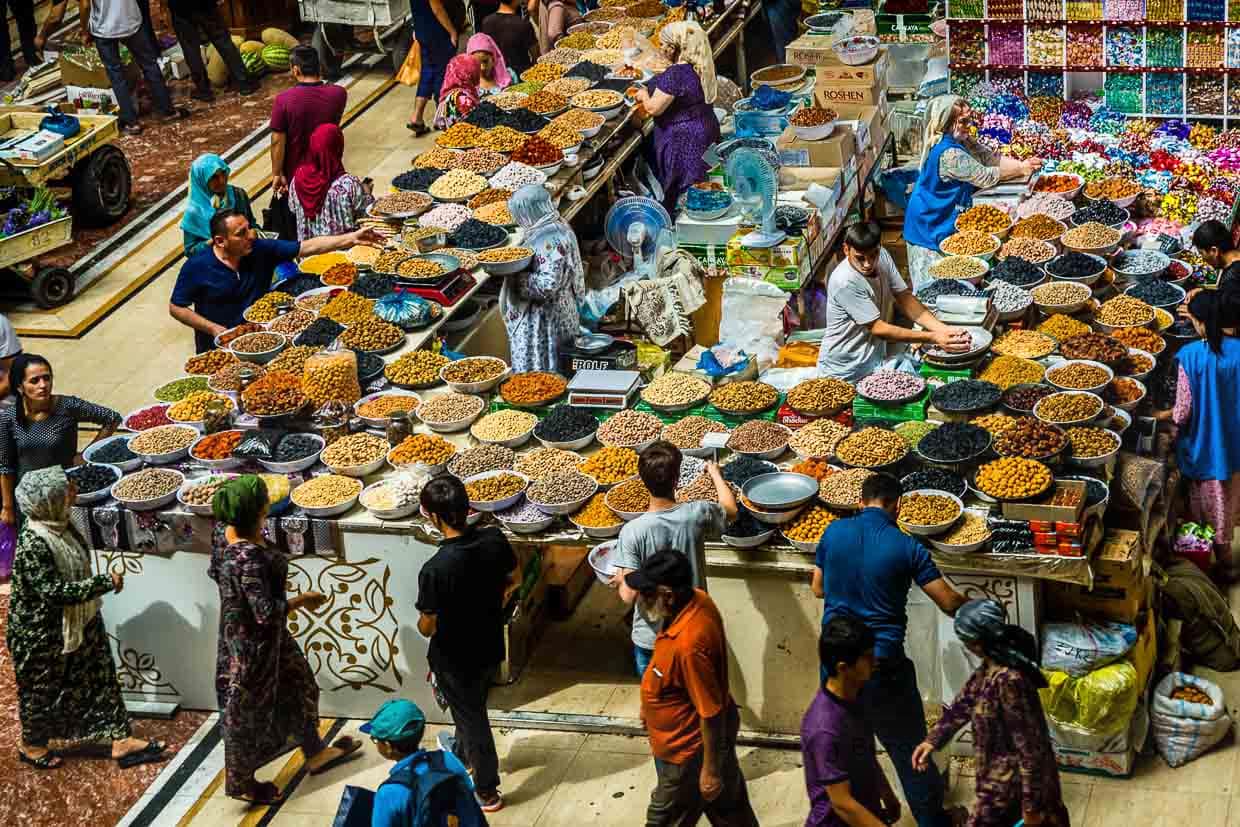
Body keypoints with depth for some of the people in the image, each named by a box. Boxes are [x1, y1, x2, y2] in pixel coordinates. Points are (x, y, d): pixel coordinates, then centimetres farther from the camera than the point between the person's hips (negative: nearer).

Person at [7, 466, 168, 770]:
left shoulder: (61, 525, -5)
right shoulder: (32, 545, -32)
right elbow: (53, 591, -32)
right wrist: (105, 582, -28)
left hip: (79, 623, 8)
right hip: (43, 635, -8)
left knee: (100, 677, 13)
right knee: (43, 690, 13)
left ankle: (120, 740, 23)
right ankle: (31, 745, 37)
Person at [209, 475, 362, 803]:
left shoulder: (226, 535, -8)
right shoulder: (249, 558, -36)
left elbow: (214, 572, 9)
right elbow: (266, 612, -32)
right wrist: (304, 600, -18)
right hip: (252, 642, -10)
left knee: (299, 685, 26)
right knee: (247, 710, 12)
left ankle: (314, 751, 46)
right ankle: (240, 782, 32)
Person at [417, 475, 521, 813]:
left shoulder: (435, 569, -34)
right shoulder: (495, 539, -18)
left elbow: (427, 628, -22)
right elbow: (514, 580, 2)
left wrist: (424, 620, 0)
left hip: (456, 659, -5)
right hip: (490, 645, 5)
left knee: (471, 716, 17)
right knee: (471, 706, 32)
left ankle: (487, 792, 34)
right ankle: (462, 751, 59)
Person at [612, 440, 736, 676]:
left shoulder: (633, 531, -22)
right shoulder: (696, 514, -15)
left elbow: (630, 594, -22)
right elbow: (730, 510, 9)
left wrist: (619, 581, 2)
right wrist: (715, 472, 25)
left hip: (650, 638, -2)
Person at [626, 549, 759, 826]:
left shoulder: (689, 643, -38)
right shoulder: (696, 601, -10)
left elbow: (711, 712, -29)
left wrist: (711, 769, -19)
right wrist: (651, 705, 21)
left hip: (688, 749, -8)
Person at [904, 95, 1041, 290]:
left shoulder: (963, 141, 3)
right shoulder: (949, 153, -27)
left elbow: (989, 157, 5)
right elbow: (985, 176, -22)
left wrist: (1022, 165, -8)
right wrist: (1020, 169, -13)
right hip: (931, 228, -10)